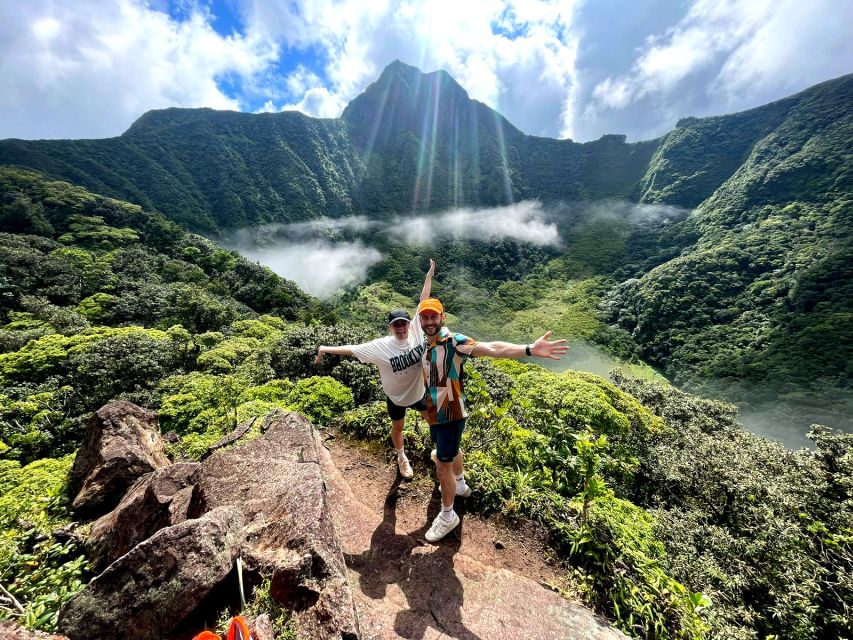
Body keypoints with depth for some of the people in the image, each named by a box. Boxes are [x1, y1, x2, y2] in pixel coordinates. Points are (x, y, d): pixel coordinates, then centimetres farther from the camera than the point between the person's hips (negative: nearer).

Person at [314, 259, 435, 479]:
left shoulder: (417, 332, -21)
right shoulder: (381, 346, -26)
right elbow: (353, 349, -19)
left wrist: (429, 276, -19)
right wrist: (326, 349, -19)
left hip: (420, 391, 2)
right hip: (396, 397, -2)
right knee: (397, 428, 23)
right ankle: (402, 458, 54)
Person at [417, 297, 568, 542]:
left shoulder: (453, 341, -25)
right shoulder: (427, 344, 0)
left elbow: (491, 348, -40)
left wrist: (529, 349, -52)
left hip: (450, 414, -8)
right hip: (434, 413, 8)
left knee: (443, 466, 5)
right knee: (452, 451, 30)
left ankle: (447, 515, 29)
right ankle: (460, 484, 57)